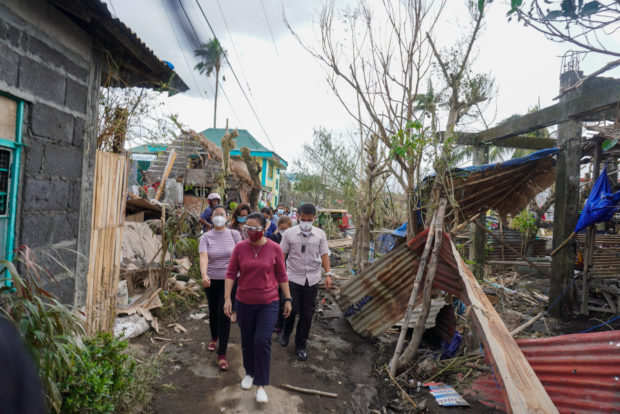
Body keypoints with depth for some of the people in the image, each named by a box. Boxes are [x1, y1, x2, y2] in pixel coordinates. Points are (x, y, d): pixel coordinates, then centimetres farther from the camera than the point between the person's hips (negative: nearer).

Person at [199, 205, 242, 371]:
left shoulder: (234, 235, -3)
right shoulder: (206, 237, -4)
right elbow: (203, 257, -20)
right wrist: (204, 275, -37)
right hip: (211, 280, 2)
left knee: (224, 313, -7)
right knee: (213, 312, 17)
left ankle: (222, 355, 2)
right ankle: (214, 338, 46)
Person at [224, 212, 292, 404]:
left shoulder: (274, 249, -8)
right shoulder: (240, 247, -6)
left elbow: (282, 275, -1)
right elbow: (231, 273, -2)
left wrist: (287, 299, 1)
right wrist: (227, 298, -8)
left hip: (268, 303, -2)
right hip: (244, 303, 2)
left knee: (262, 341, -8)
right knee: (247, 341, 15)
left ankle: (261, 385, 9)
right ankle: (249, 373, 40)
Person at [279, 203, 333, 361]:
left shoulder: (320, 234, 4)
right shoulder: (289, 233, -1)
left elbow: (324, 254, 6)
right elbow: (281, 254, 3)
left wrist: (328, 274, -2)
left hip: (312, 279, 2)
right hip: (293, 277, -2)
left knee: (307, 314, 7)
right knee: (292, 309, -3)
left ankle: (301, 345, 24)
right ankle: (285, 333, 31)